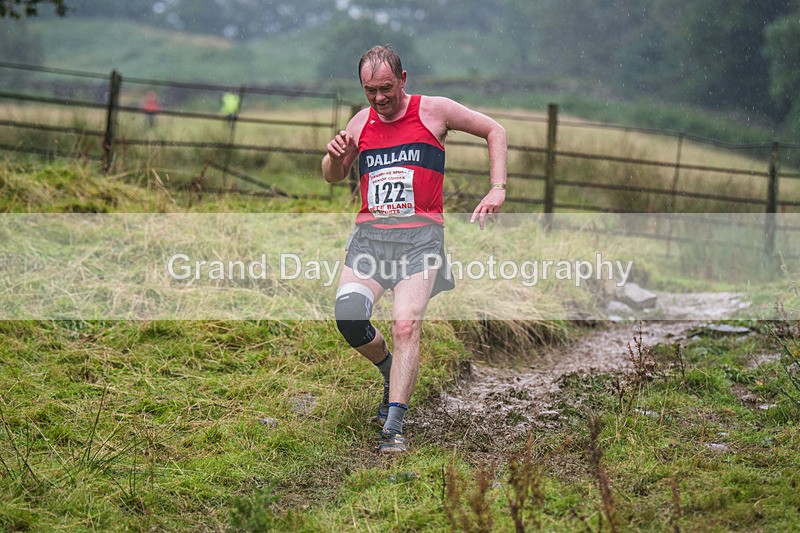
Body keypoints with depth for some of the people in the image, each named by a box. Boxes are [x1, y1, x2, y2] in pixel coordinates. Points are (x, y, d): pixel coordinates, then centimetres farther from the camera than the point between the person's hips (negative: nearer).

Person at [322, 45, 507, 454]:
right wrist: (335, 155, 2)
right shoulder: (361, 121, 15)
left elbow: (494, 130, 13)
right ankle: (390, 370, 12)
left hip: (420, 235, -3)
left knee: (405, 325, -20)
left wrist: (497, 189, 1)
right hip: (369, 235, 3)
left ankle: (393, 427, -19)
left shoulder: (433, 111, 5)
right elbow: (333, 178, 27)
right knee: (347, 314, -20)